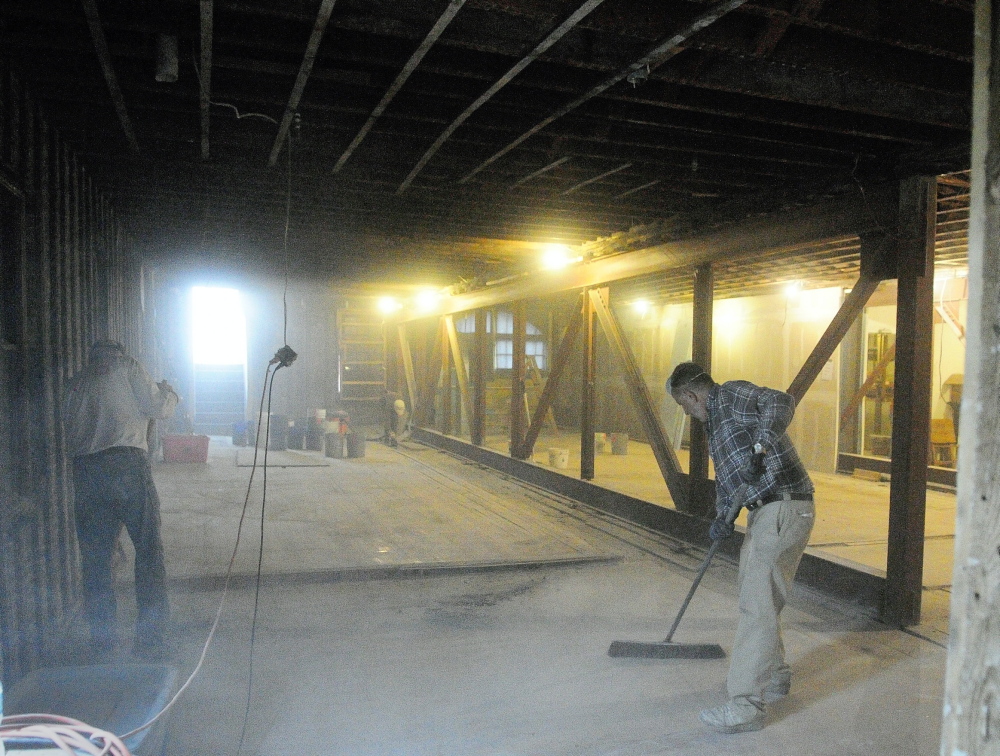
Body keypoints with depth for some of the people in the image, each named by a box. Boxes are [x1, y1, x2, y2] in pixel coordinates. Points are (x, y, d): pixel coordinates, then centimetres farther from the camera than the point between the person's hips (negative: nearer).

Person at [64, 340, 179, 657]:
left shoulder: (76, 381, 22)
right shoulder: (126, 366, 8)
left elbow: (69, 427, 20)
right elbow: (158, 408, 2)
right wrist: (168, 391, 23)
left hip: (84, 471, 5)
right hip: (126, 463, -5)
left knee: (95, 556, 11)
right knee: (148, 549, 1)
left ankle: (102, 637, 17)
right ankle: (149, 638, 0)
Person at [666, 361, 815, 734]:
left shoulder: (732, 395, -8)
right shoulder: (714, 423, 21)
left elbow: (781, 402, -25)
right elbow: (724, 477, 19)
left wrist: (760, 444, -35)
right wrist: (722, 517, 4)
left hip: (784, 508, -11)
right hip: (764, 511, 11)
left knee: (758, 604, -9)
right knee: (756, 596, 21)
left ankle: (747, 705, -3)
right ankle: (773, 676, 39)